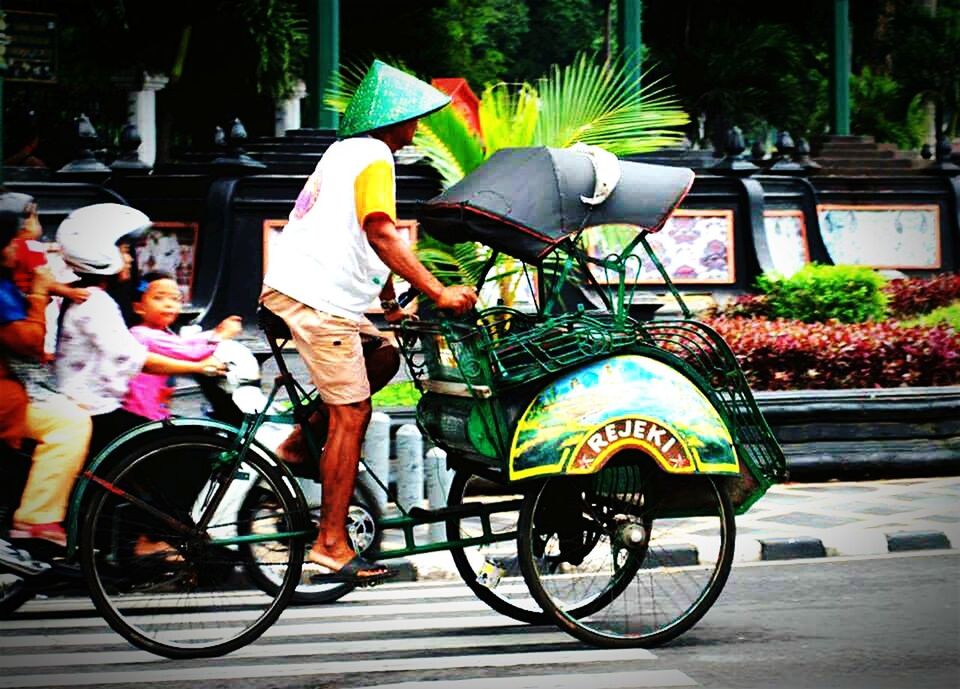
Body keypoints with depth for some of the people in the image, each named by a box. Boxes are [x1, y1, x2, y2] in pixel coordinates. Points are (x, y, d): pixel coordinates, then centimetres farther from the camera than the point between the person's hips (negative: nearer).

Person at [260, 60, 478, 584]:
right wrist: (438, 292, -26)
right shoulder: (373, 157, -8)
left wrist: (388, 301, 31)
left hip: (292, 285, 9)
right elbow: (380, 232, -23)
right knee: (351, 416, -6)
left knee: (382, 356, 20)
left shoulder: (346, 150, 22)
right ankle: (332, 543, -4)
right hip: (317, 298, -9)